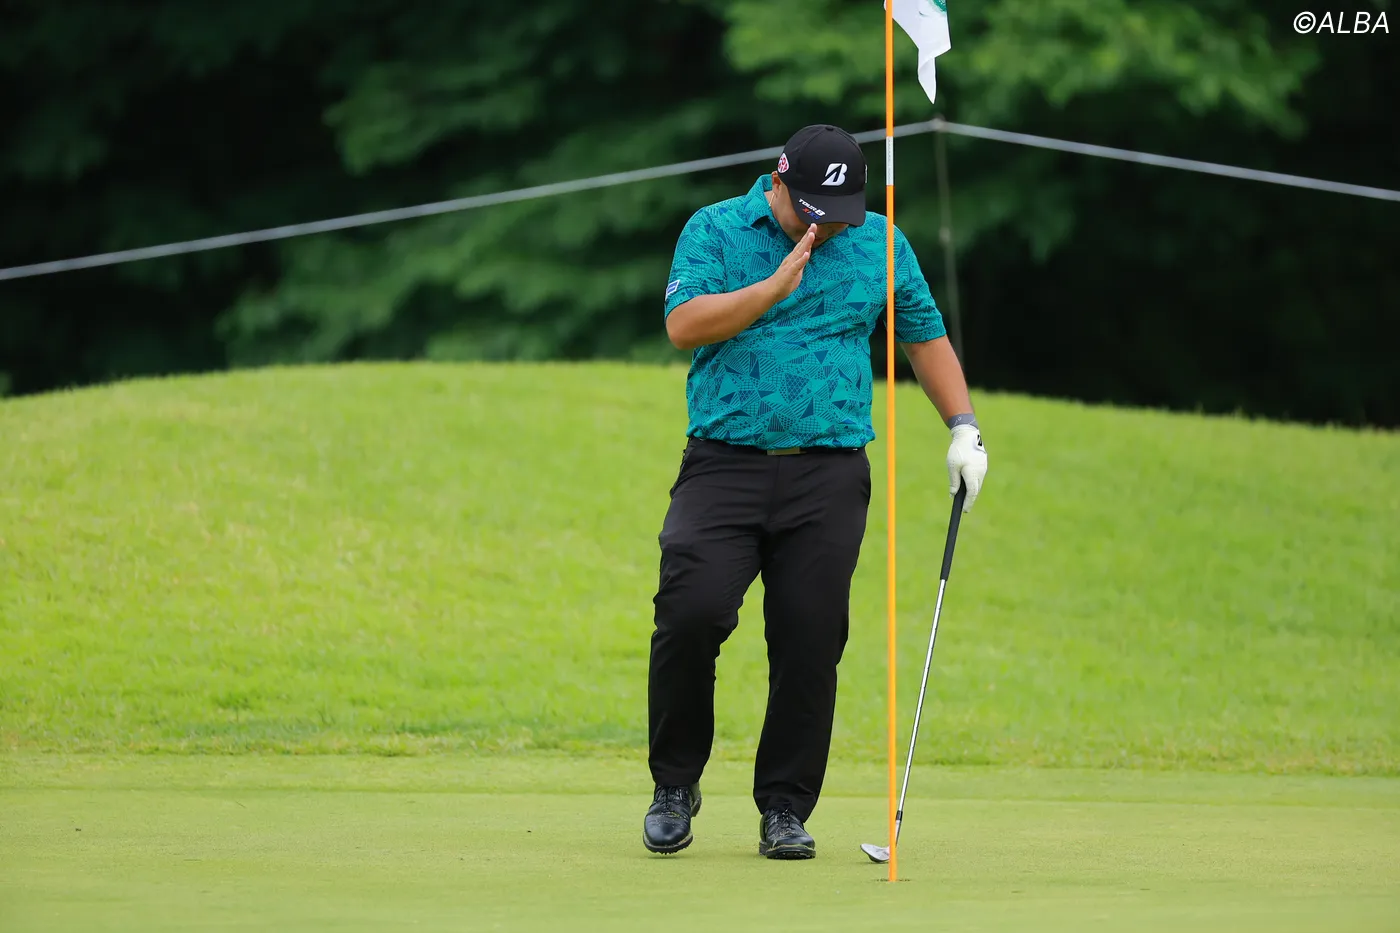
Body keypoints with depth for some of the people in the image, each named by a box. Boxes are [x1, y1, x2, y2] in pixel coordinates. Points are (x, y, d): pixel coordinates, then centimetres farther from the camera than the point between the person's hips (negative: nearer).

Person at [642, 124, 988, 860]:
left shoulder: (880, 243, 10)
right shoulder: (714, 231, 3)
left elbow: (924, 333, 20)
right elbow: (685, 324, -10)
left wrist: (962, 427, 12)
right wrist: (777, 286, -17)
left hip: (829, 473, 2)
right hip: (725, 462, -2)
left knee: (810, 641, -5)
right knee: (691, 613, -17)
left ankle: (785, 807, 7)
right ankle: (674, 784, 2)